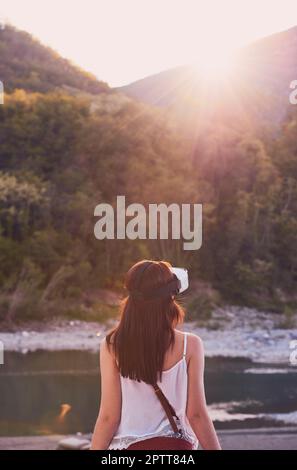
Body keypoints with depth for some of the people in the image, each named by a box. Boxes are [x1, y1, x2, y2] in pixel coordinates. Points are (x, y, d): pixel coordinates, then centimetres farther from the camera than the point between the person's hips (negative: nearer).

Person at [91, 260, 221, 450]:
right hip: (176, 446, 0)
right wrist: (216, 448, 6)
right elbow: (196, 414, -4)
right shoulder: (189, 345, -5)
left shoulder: (112, 345, -4)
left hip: (128, 444, 0)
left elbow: (109, 416, -3)